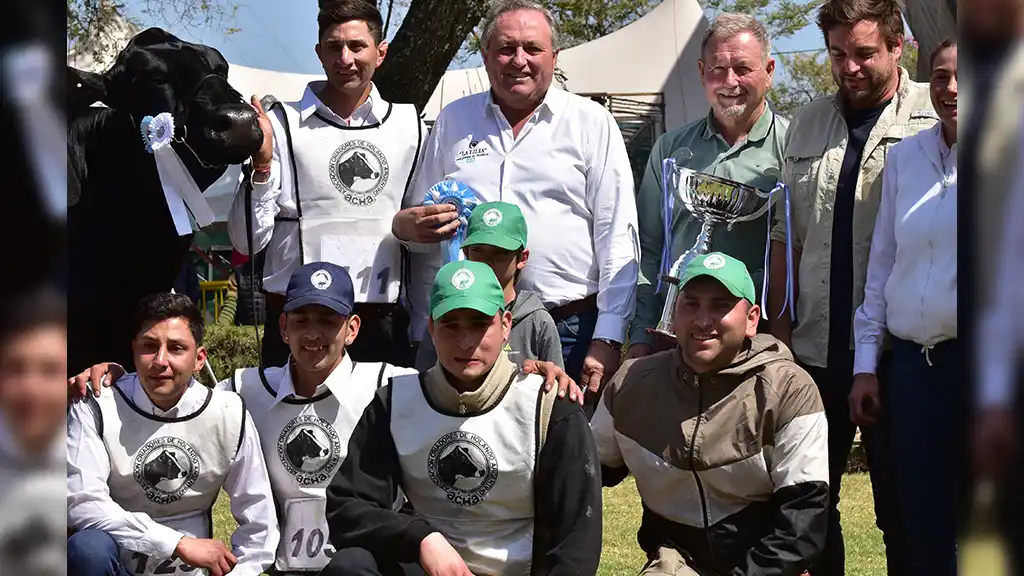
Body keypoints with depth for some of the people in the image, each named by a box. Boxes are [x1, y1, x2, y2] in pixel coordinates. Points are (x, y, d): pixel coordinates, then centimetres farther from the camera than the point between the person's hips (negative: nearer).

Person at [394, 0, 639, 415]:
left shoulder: (591, 122, 4)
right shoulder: (453, 122, 13)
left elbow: (617, 237, -1)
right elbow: (421, 230, 21)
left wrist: (608, 339, -8)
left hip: (570, 331, -2)